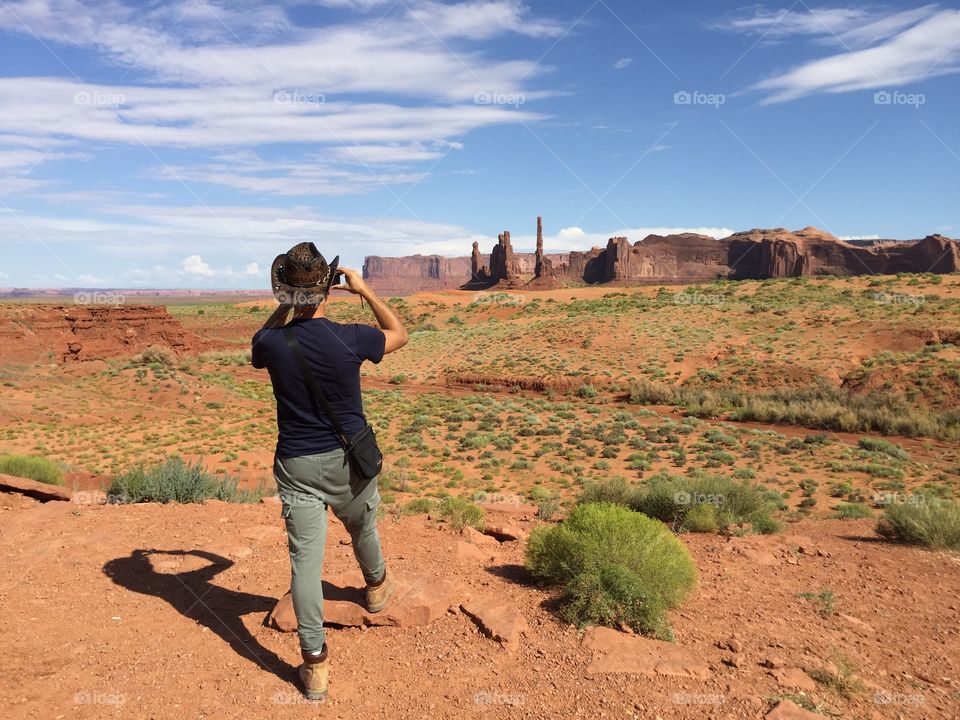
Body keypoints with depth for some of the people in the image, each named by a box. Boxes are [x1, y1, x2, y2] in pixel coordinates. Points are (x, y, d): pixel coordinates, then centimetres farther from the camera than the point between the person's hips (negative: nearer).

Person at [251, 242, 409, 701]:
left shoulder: (273, 345, -13)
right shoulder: (349, 339, -19)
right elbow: (399, 334, 2)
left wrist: (285, 306, 12)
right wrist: (365, 290, 6)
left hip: (296, 466, 0)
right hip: (347, 460, 0)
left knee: (305, 559, 4)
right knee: (363, 529, 27)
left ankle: (315, 664, 9)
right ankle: (376, 588, 55)